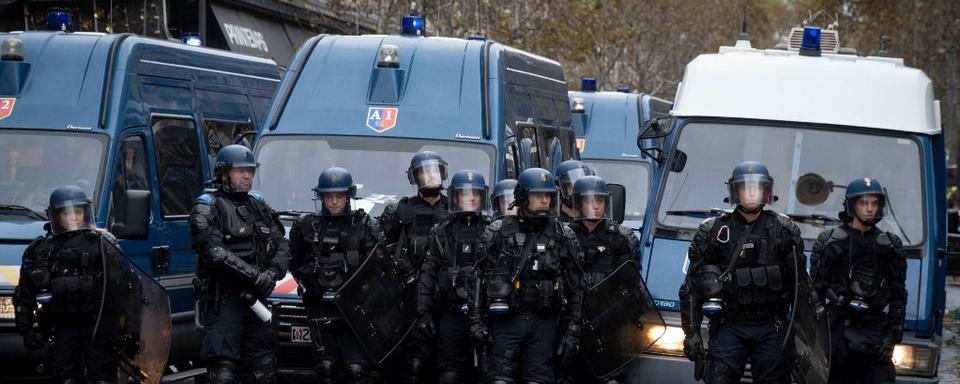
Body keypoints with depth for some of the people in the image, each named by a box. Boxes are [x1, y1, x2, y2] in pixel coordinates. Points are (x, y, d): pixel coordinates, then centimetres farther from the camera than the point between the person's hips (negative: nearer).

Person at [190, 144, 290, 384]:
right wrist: (254, 275, -21)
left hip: (255, 300, 7)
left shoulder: (259, 207, 18)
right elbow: (213, 251, -17)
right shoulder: (207, 208, -3)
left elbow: (282, 247, 11)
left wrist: (271, 274, -10)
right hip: (223, 301, -7)